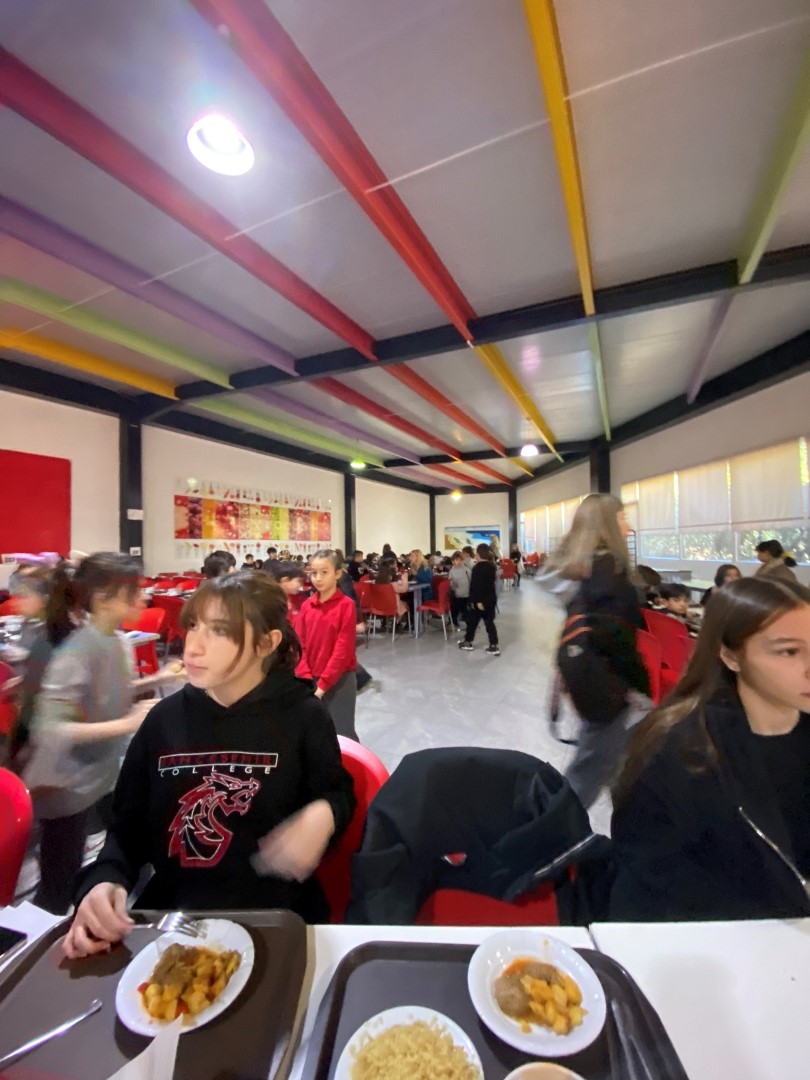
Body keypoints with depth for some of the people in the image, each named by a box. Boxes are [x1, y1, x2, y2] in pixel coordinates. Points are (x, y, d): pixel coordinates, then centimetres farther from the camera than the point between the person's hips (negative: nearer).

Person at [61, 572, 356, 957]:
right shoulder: (165, 718, -3)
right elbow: (129, 824, 6)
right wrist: (104, 880, -13)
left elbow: (338, 794, 0)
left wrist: (323, 816, -21)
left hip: (275, 914, -2)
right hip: (171, 911, 3)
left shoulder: (303, 716, -12)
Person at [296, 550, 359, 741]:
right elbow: (300, 645, 3)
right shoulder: (306, 605, 3)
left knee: (342, 734, 5)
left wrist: (323, 683, -14)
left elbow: (343, 649, -15)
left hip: (340, 681, -5)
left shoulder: (346, 605, -13)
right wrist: (306, 678, -7)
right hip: (311, 680, 5)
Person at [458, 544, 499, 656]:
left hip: (481, 600, -8)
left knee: (472, 621, 9)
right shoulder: (491, 565, 8)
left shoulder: (479, 567, -19)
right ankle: (494, 647, 8)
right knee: (489, 622, 10)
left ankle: (468, 643, 22)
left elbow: (478, 585, -24)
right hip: (491, 599, 8)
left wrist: (479, 601, -24)